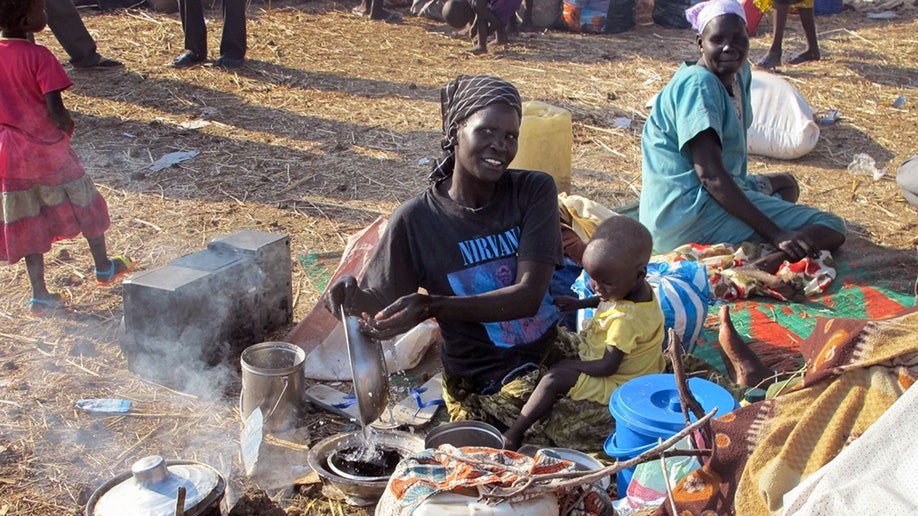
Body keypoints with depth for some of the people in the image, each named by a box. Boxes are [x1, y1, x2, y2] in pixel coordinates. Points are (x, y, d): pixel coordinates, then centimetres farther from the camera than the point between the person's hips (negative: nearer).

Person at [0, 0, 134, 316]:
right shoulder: (38, 56, -19)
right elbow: (55, 110, -21)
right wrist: (68, 125, -1)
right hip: (46, 147, -5)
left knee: (28, 220, 13)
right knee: (83, 200, 18)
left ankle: (39, 295, 15)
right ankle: (104, 268, 34)